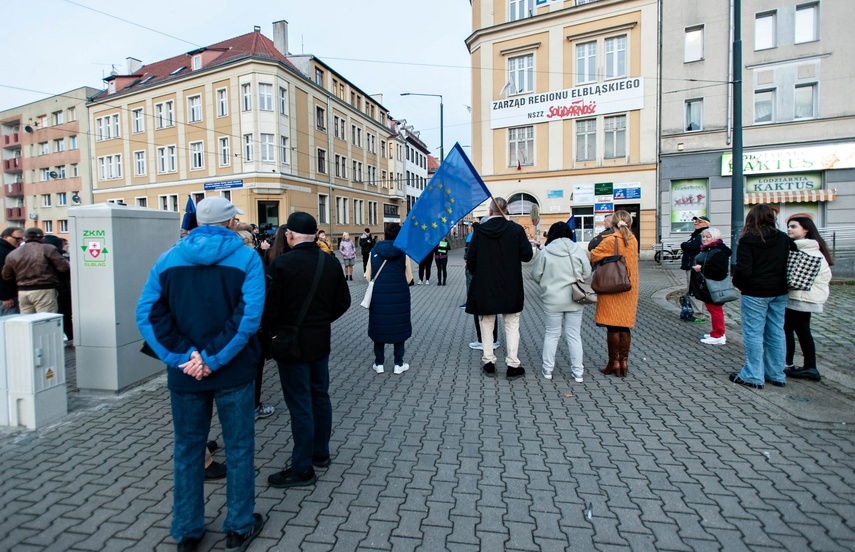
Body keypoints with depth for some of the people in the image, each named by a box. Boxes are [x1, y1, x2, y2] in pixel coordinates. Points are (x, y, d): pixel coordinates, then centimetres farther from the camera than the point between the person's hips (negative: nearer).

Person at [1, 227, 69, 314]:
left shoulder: (12, 255, 12)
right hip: (44, 291, -5)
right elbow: (64, 267, -9)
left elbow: (6, 276, 17)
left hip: (22, 292, 6)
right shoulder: (48, 249, -6)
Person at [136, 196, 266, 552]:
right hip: (233, 371, -2)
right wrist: (213, 359, -16)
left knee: (188, 449, 18)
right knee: (239, 448, 13)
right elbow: (248, 316, -20)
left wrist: (183, 355, -11)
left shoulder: (169, 259, 2)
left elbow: (148, 312, -6)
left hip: (185, 374, 3)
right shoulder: (246, 258, -8)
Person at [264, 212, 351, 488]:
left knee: (300, 405, 2)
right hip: (321, 341, 6)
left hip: (292, 344, -6)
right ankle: (320, 453, 33)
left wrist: (273, 331, 3)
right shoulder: (331, 262, 0)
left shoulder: (281, 264, -17)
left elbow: (270, 307, -16)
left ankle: (302, 470, 13)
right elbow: (343, 301, 6)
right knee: (320, 396, 18)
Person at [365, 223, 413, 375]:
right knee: (399, 326, 8)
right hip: (399, 295, -1)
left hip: (378, 295, 2)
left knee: (379, 326, 11)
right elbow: (409, 277, -3)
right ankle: (398, 364, 13)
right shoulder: (403, 251, -2)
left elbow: (368, 275, 3)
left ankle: (379, 363, 16)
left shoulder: (375, 250, 4)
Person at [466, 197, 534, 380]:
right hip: (510, 288, 0)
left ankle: (489, 362, 20)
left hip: (484, 287, 1)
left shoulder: (479, 230, -7)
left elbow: (471, 259, -5)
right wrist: (526, 242, 12)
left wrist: (476, 274, 14)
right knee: (511, 326, 9)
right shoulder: (516, 229, -8)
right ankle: (513, 365, 10)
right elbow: (527, 255, -9)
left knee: (487, 326, 14)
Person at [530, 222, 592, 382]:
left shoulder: (545, 252, -9)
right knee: (574, 335, 10)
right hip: (574, 299, 2)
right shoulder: (578, 250, -4)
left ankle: (548, 369, 19)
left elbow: (535, 275, -2)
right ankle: (578, 371, 15)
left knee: (551, 334, 12)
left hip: (552, 300, -1)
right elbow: (587, 273, 3)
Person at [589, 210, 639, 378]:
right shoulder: (633, 241, 5)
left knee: (612, 327, 1)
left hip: (612, 290, -6)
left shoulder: (610, 241, -13)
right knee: (625, 326, 11)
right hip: (629, 290, 6)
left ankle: (614, 363, 8)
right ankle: (624, 361, 17)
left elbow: (593, 256, -13)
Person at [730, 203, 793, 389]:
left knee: (753, 334, 0)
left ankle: (753, 376, 4)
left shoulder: (748, 240, -14)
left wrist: (738, 283, 1)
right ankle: (776, 375, 21)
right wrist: (780, 282, 18)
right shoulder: (784, 239, 5)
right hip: (779, 293, 6)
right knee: (776, 333, 12)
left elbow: (743, 270, -17)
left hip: (755, 294, -6)